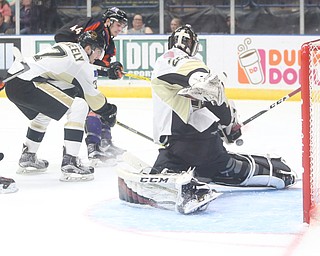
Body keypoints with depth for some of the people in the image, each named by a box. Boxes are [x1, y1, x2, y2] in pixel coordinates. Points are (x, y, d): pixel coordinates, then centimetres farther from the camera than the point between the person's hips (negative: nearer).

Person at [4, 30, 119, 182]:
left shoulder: (68, 47, 23)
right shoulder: (81, 60, -3)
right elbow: (91, 94, 3)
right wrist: (108, 112, 19)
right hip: (26, 84, -10)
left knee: (44, 112, 36)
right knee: (79, 108, -7)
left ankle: (27, 159, 44)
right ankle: (69, 164, -10)